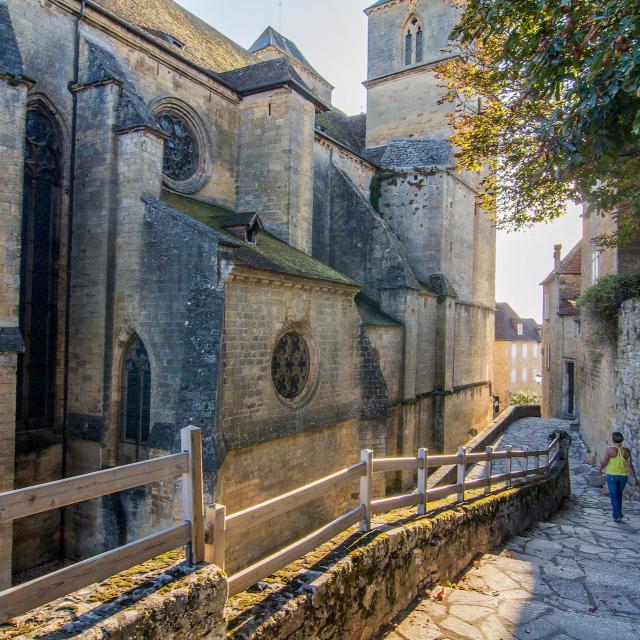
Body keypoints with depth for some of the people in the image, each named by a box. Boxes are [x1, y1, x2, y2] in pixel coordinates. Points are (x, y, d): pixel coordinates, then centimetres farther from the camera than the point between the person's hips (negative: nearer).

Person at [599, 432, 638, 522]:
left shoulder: (610, 449, -14)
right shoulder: (626, 451, -6)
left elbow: (604, 462, -13)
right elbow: (630, 465, -9)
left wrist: (600, 468, 7)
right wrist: (635, 478, -6)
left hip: (612, 476, -3)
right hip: (623, 477, 4)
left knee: (614, 496, 4)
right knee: (619, 494, 22)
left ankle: (617, 515, -5)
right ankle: (617, 513, 28)